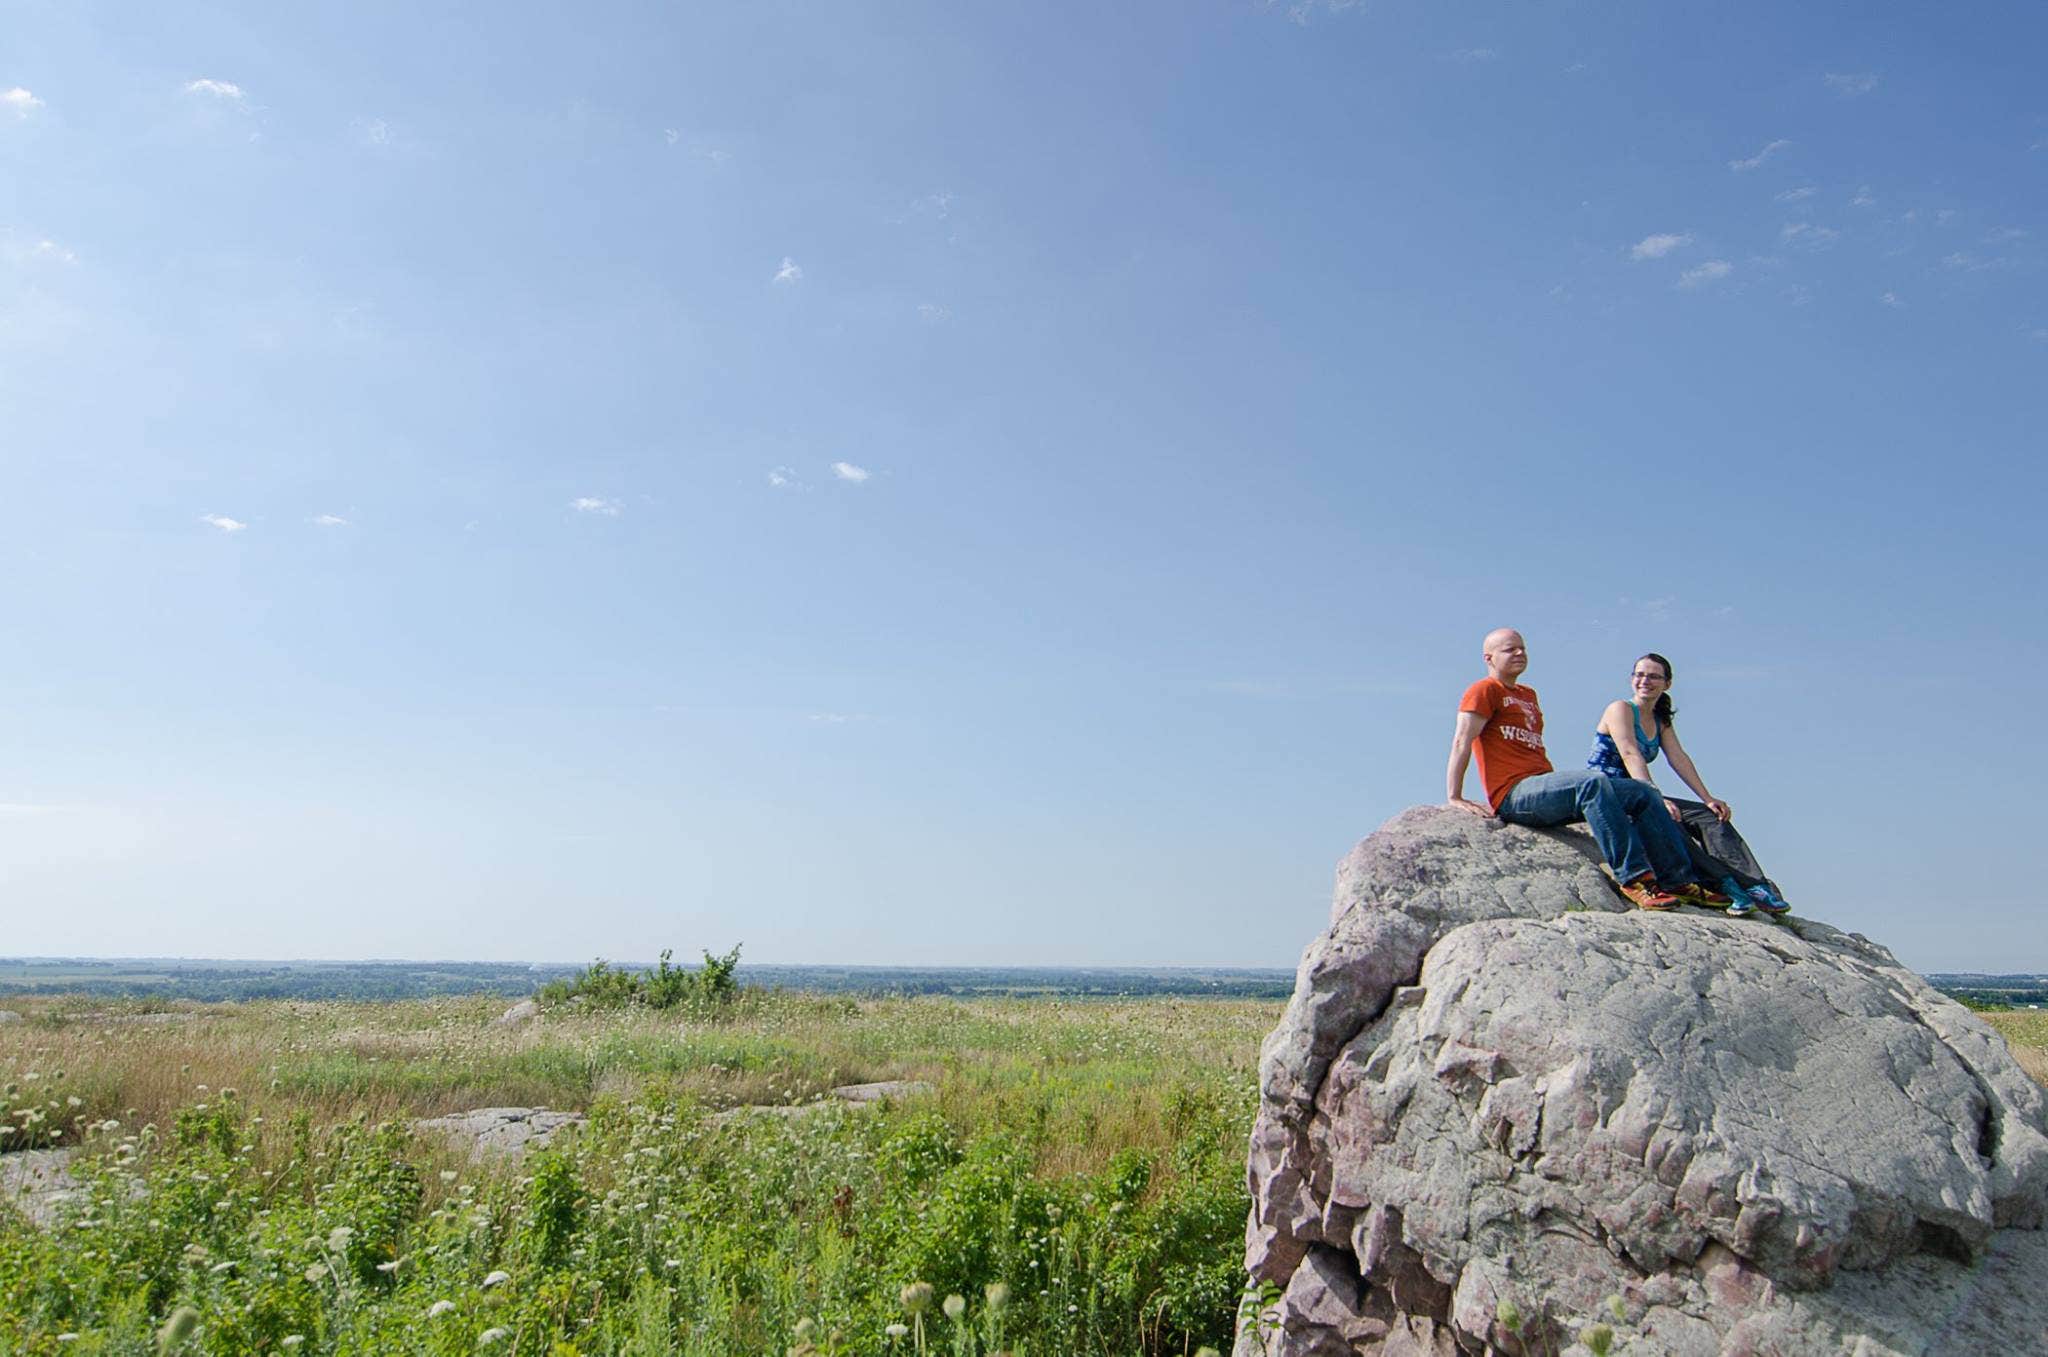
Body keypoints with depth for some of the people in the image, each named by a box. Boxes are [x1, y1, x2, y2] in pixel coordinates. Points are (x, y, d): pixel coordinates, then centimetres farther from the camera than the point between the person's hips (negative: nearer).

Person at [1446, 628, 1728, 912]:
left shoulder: (1528, 694, 28)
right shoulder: (1485, 690, 2)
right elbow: (1461, 742, -9)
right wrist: (1455, 798, -17)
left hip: (1545, 789, 9)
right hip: (1514, 795, -9)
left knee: (1643, 793, -1)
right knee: (1593, 781, -34)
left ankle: (1678, 881, -6)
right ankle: (1633, 878, -37)